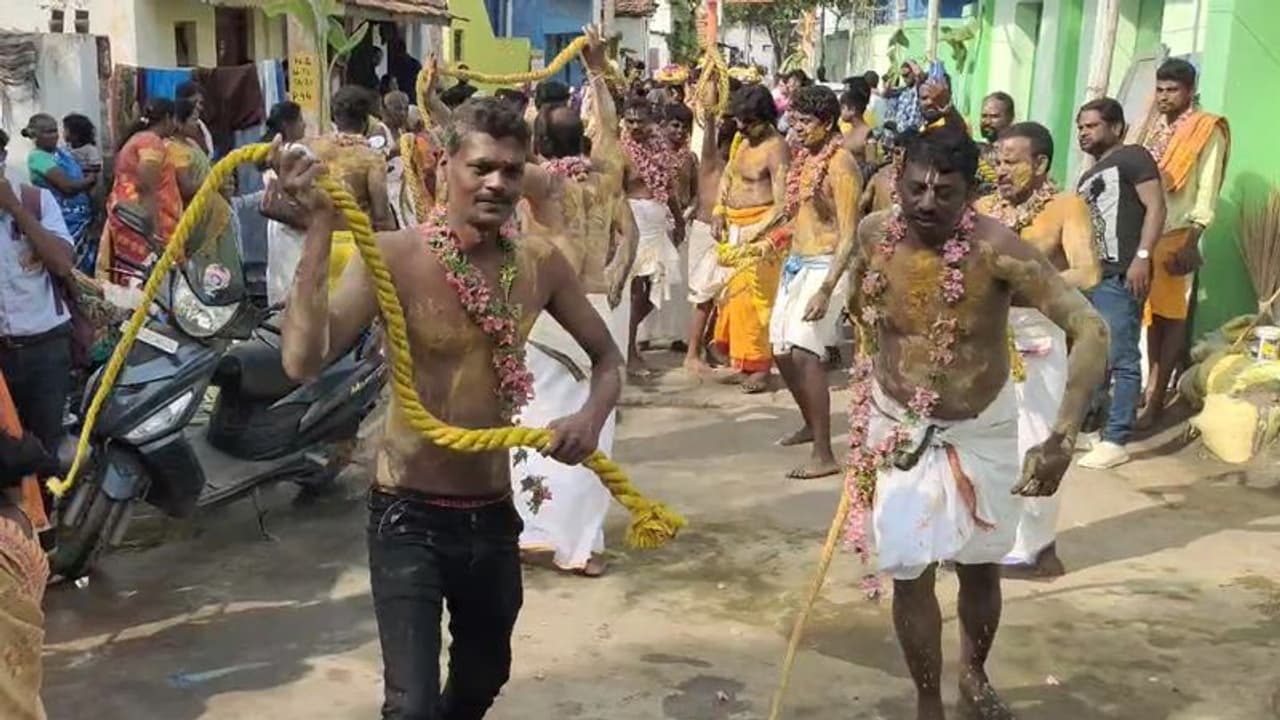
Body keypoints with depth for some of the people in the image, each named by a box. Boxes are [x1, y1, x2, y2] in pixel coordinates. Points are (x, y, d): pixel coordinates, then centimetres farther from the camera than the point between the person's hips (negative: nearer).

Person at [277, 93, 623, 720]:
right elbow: (303, 361, -30)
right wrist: (320, 228, -35)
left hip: (494, 514, 5)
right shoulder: (395, 256, -18)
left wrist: (592, 414, -11)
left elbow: (606, 355, 10)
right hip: (410, 515, -5)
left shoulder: (541, 264, -3)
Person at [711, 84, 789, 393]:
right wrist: (719, 214, 8)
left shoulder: (775, 149, -16)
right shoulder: (740, 139, 10)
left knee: (756, 297, -6)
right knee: (734, 293, 12)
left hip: (761, 229, -8)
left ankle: (760, 368, 4)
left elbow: (782, 204, -19)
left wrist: (753, 234, -22)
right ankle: (742, 363, 22)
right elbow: (727, 177, 21)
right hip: (734, 228, 9)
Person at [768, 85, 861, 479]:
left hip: (824, 267, -9)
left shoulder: (841, 164, -14)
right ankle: (811, 424, 35)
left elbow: (849, 235, -19)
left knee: (803, 353, -17)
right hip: (796, 264, 9)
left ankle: (824, 455, -13)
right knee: (782, 351, 13)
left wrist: (826, 289, -25)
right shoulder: (803, 158, 11)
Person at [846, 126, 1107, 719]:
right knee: (909, 573, 1)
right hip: (898, 427, 1)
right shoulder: (874, 234, -16)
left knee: (979, 565, 16)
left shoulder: (997, 249, -28)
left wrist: (1062, 438, -45)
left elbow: (1090, 330, -35)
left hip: (981, 430, -1)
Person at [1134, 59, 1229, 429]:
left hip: (1178, 235, -6)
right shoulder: (1154, 129, 16)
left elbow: (1207, 191, -9)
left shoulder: (1208, 131, -4)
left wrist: (1192, 241, -16)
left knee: (1172, 314, -3)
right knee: (1151, 310, 10)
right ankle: (1152, 383, 19)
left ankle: (1157, 397, -2)